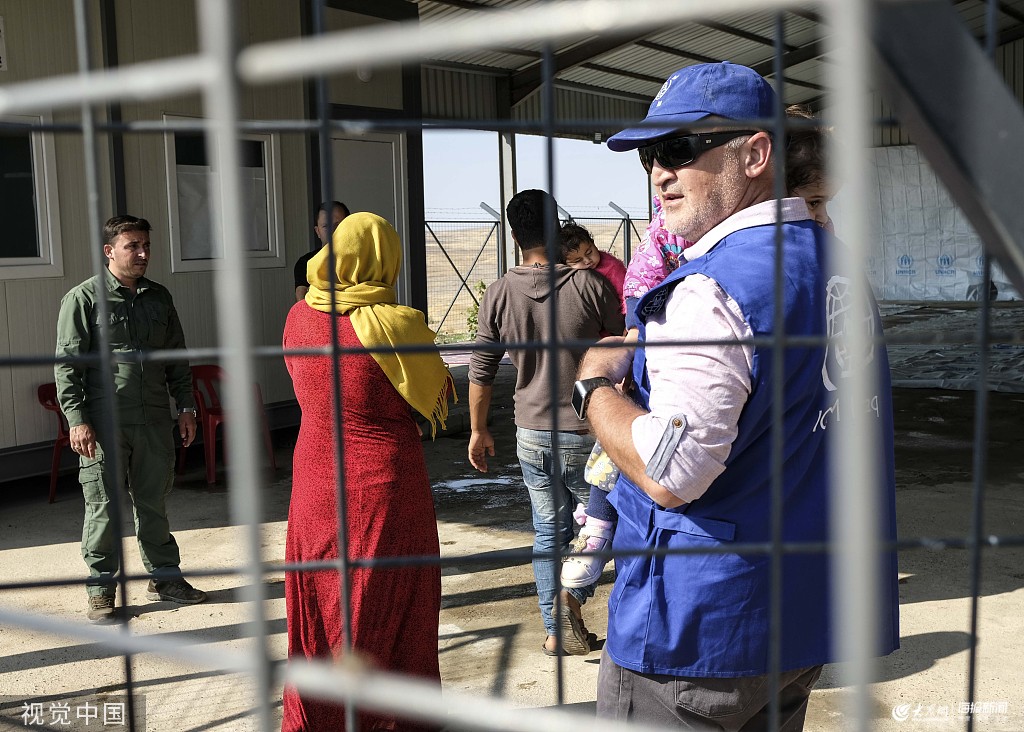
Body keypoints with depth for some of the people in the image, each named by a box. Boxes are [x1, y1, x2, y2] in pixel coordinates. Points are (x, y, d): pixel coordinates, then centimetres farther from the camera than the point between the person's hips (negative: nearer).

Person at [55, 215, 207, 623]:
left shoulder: (159, 298, 12)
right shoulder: (84, 298, -3)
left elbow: (177, 358, 18)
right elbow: (67, 364, -6)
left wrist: (185, 406, 13)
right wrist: (77, 419, -13)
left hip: (153, 420, 5)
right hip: (105, 421, -4)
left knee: (154, 502, 13)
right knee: (103, 506, 1)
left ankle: (164, 578, 25)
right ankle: (100, 590, 14)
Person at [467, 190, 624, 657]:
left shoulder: (499, 294, -4)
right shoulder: (589, 284, -12)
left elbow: (481, 370, 2)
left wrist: (478, 430, 15)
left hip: (532, 435, 3)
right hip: (589, 434, -2)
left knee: (549, 532, 16)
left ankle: (555, 632, 21)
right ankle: (572, 595, -7)